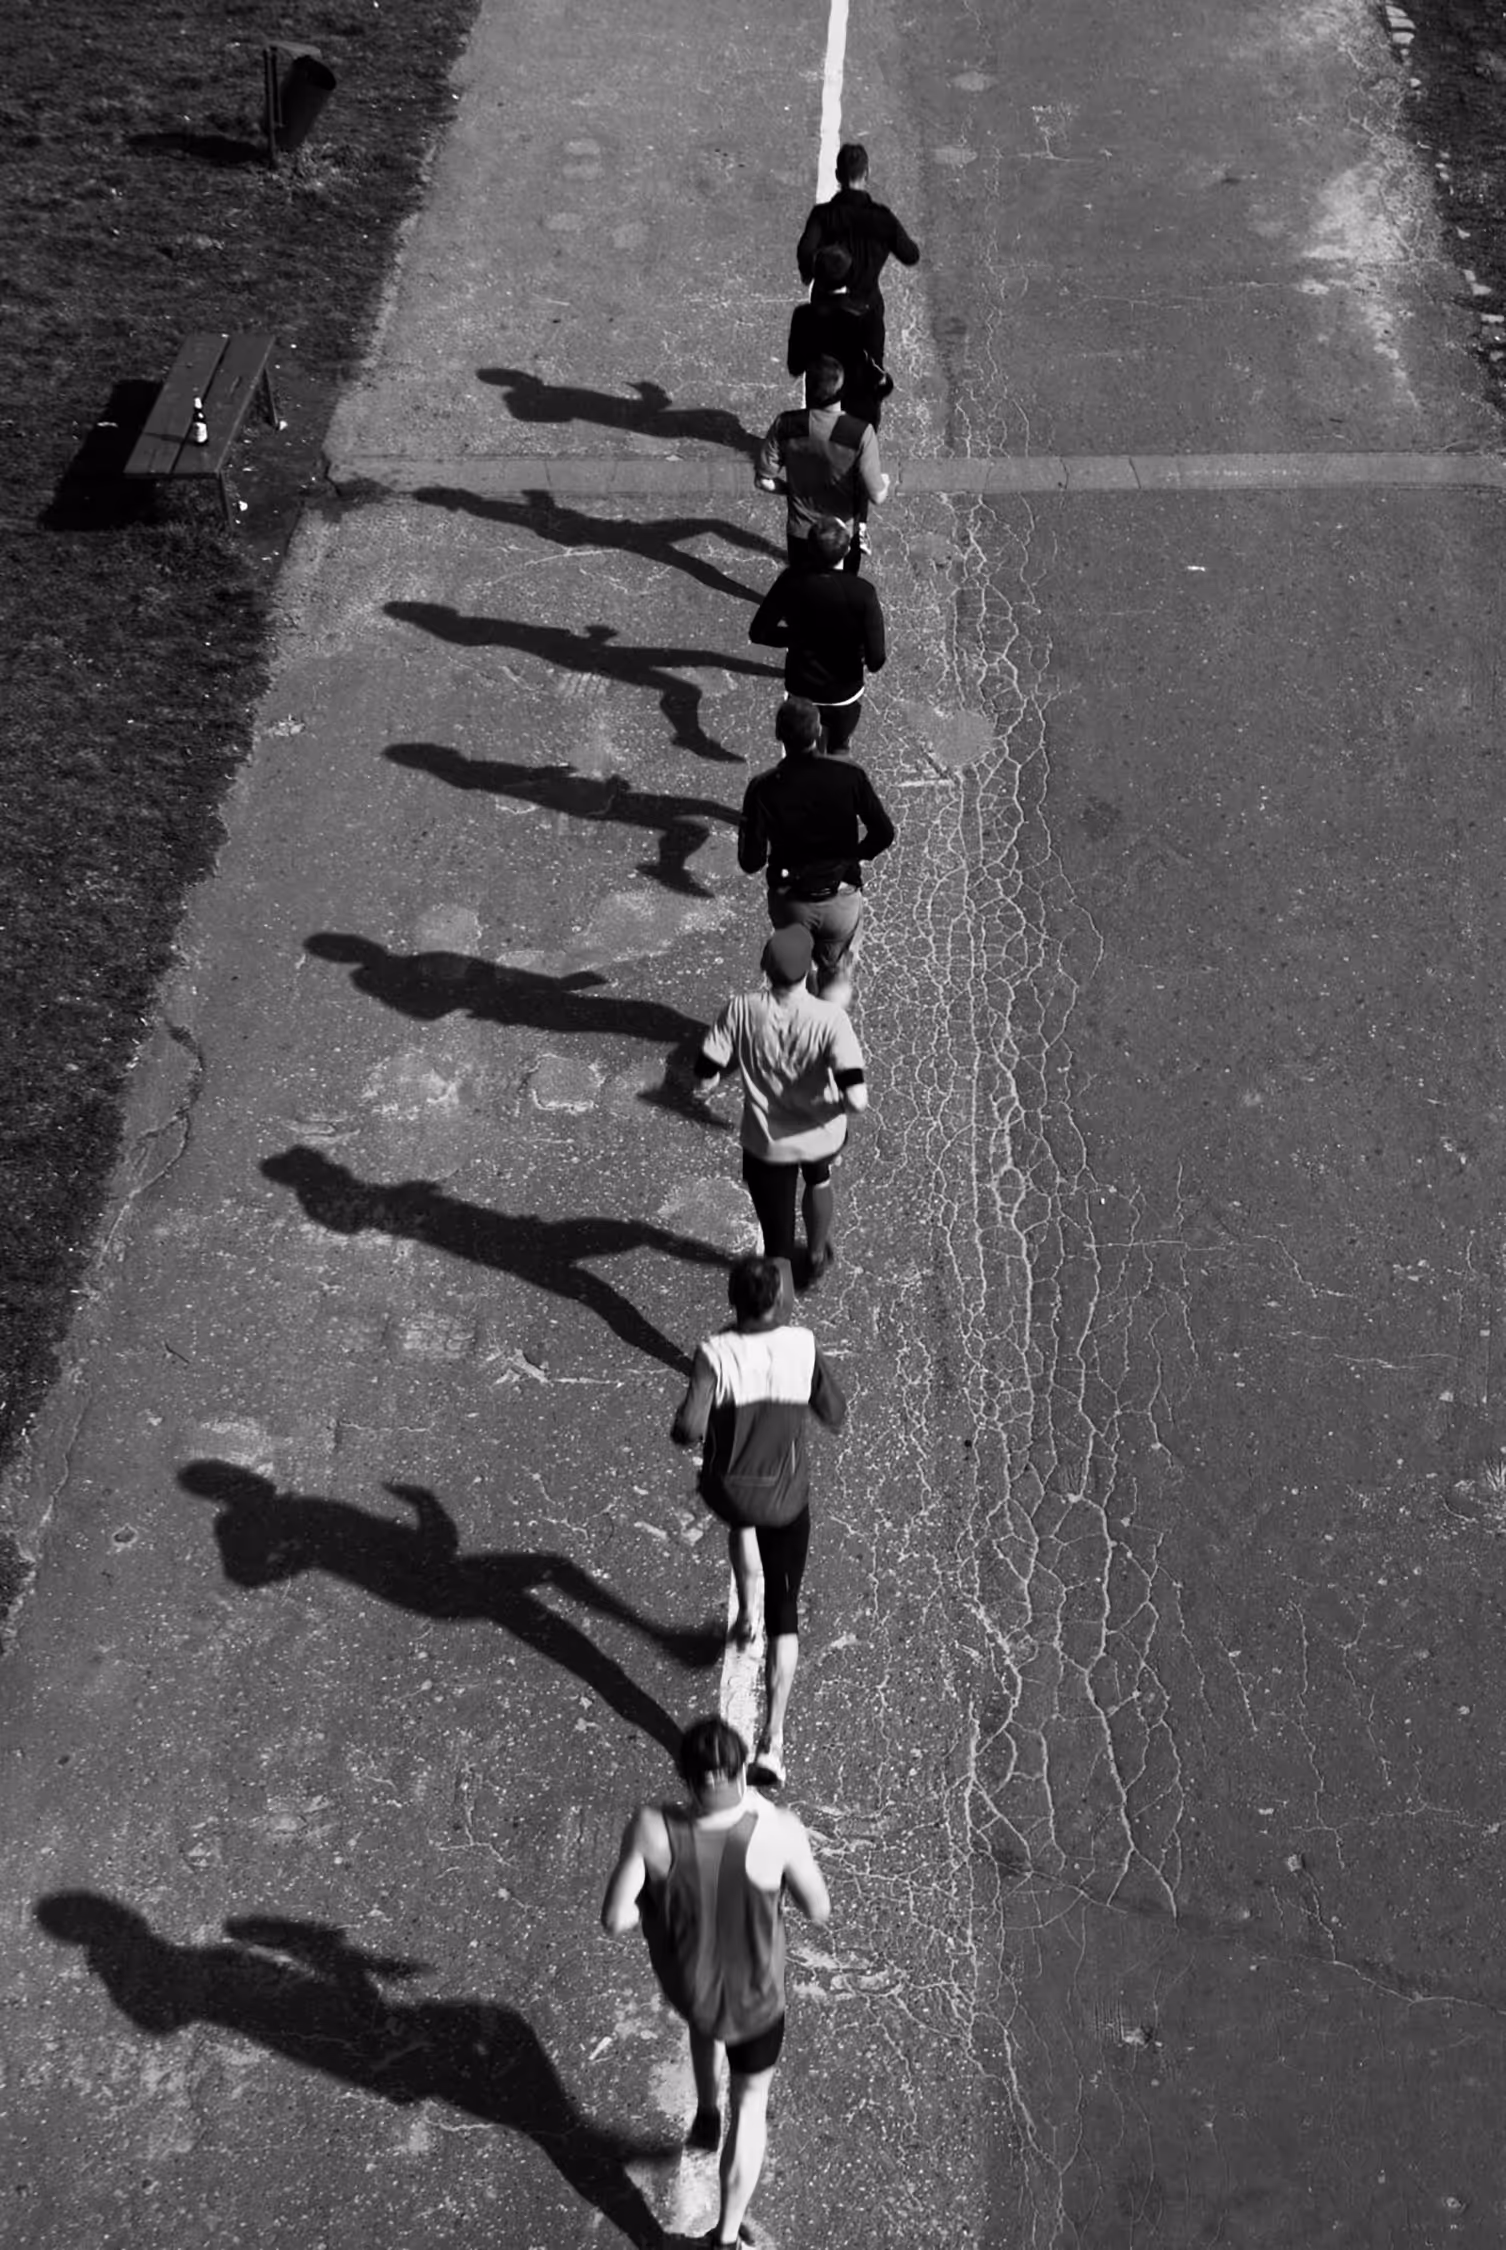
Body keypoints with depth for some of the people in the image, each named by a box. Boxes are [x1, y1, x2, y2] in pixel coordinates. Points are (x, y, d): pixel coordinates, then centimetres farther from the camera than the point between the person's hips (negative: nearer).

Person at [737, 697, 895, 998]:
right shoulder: (850, 776, -16)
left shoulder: (764, 788, -18)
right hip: (842, 898, 0)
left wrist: (744, 827, 4)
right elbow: (884, 834, -9)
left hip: (790, 903, 0)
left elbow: (751, 863, -15)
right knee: (837, 977, 20)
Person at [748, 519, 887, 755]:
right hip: (844, 694, -1)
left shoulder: (791, 582, -20)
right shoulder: (862, 593, -28)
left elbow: (758, 633, -10)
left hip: (800, 691, 1)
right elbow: (876, 661, -26)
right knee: (836, 756, 28)